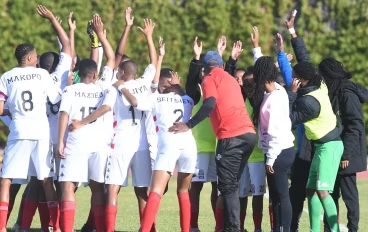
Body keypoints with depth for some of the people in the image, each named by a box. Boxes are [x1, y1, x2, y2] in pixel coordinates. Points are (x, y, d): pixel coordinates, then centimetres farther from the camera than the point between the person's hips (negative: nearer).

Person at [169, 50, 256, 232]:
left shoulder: (210, 79, 3)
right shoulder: (230, 79, 27)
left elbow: (210, 104, -14)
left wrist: (188, 125, -16)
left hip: (231, 137, -7)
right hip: (249, 133, 7)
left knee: (227, 186, -5)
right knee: (232, 185, 14)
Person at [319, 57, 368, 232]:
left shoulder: (348, 94, -13)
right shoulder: (334, 93, 15)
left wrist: (346, 154, -20)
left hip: (346, 155, -9)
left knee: (348, 194, -5)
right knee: (331, 194, 10)